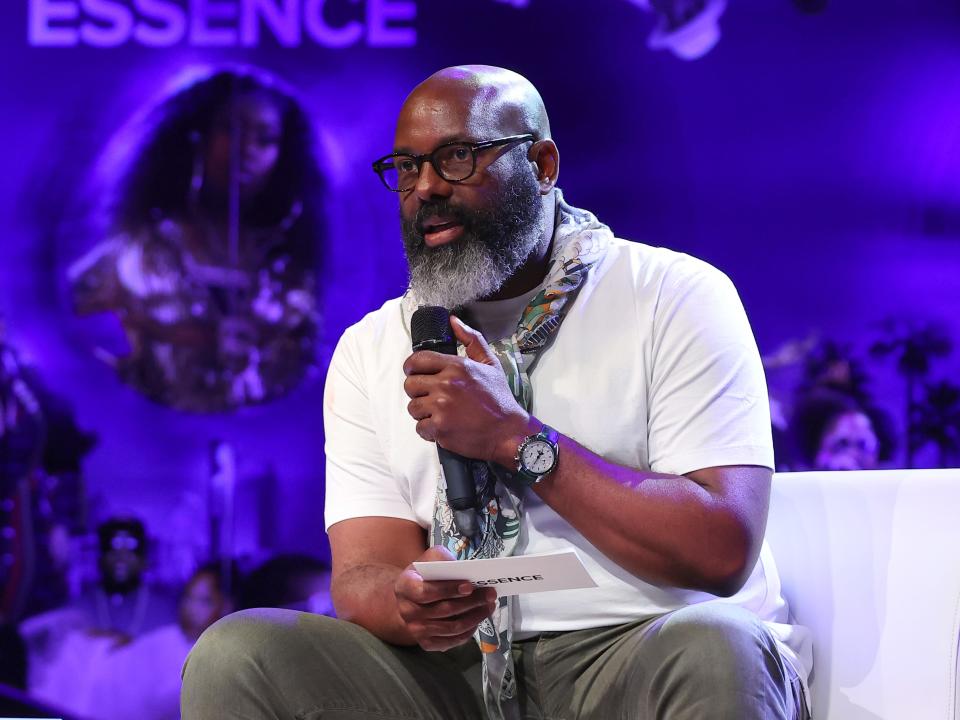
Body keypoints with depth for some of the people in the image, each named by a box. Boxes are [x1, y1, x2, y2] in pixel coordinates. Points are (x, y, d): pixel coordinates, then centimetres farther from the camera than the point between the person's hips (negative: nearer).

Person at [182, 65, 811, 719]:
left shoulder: (672, 298, 0)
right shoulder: (369, 351, 13)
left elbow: (722, 552, -11)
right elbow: (364, 571, 3)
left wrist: (518, 439, -15)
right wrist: (409, 602, -22)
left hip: (643, 652, -3)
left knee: (713, 650, -37)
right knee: (236, 656, -20)